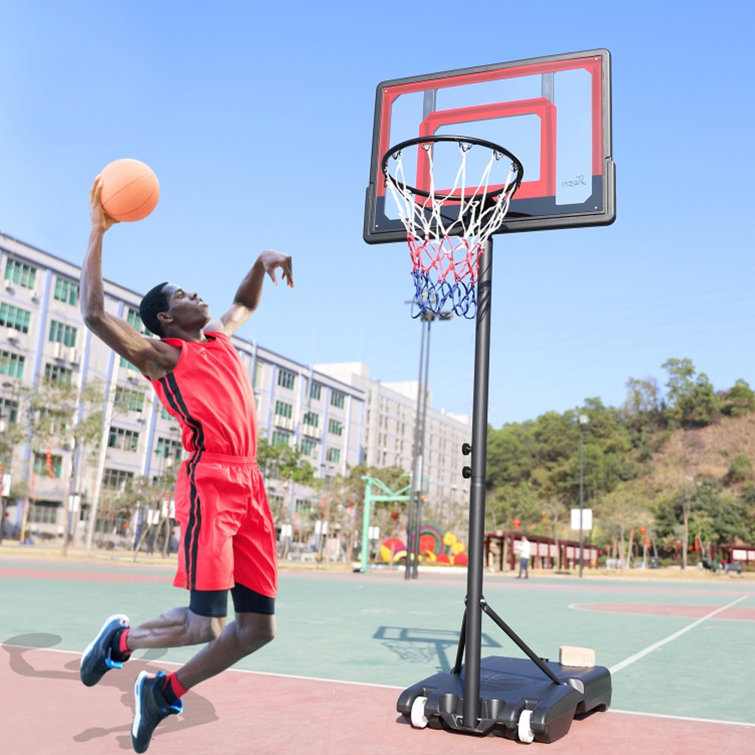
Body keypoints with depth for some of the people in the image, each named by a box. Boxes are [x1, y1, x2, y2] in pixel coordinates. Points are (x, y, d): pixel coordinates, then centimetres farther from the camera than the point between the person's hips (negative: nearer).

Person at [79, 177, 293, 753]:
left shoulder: (220, 339, 22)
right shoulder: (162, 355, 1)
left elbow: (245, 304, 42)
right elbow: (94, 313, -12)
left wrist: (263, 262, 24)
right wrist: (98, 232, -8)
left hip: (249, 487, 7)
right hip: (208, 483, -7)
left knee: (259, 628, 5)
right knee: (206, 626, -13)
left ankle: (165, 692, 23)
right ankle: (121, 638, 18)